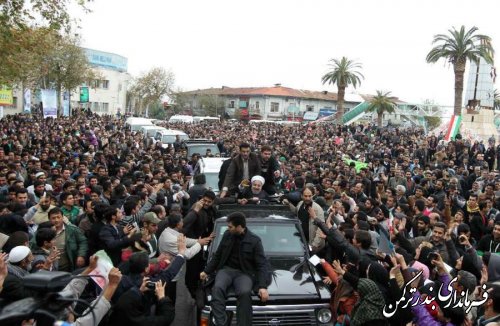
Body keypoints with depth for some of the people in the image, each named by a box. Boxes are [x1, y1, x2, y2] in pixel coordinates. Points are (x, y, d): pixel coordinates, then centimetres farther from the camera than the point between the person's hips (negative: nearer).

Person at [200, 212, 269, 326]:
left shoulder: (254, 240, -7)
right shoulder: (227, 235, 5)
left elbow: (262, 265, -9)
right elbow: (217, 256, 18)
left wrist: (263, 286, -21)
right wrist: (206, 271, 11)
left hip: (244, 273, -3)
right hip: (226, 269, 3)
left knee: (245, 293, -35)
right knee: (218, 288, -31)